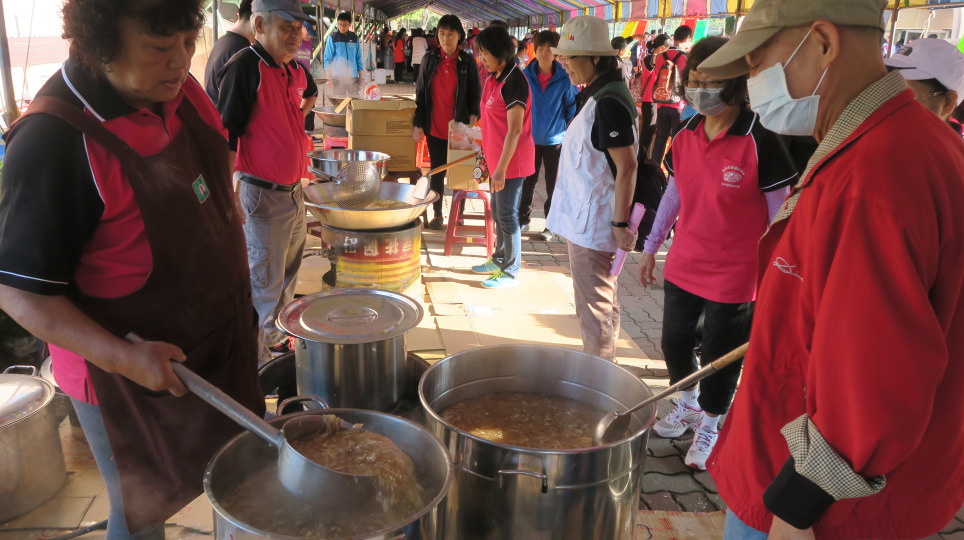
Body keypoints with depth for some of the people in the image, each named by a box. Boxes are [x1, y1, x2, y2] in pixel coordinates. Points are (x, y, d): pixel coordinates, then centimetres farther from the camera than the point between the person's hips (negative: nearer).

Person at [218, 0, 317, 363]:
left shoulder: (294, 69, 8)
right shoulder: (244, 67, -16)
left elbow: (310, 93, 34)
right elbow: (225, 134, -19)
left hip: (293, 190, 8)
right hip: (261, 196, -8)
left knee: (289, 271, 20)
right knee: (264, 282, 2)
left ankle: (278, 338, 38)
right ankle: (259, 360, 16)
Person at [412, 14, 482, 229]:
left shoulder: (468, 62, -1)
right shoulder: (430, 59, 5)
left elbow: (475, 95, 1)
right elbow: (420, 94, 6)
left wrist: (472, 121, -15)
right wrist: (418, 125, 0)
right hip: (435, 129, 2)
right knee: (437, 171, 9)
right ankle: (437, 214, 20)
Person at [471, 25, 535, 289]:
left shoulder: (514, 81, -20)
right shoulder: (493, 78, 8)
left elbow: (515, 130, -23)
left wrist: (501, 168, -24)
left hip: (512, 159, -9)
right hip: (497, 157, 9)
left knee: (507, 215, -1)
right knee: (497, 213, 19)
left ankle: (511, 272, 11)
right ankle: (499, 260, 34)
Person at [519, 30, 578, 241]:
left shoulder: (565, 78, -8)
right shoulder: (525, 76, -3)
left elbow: (572, 107, 1)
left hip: (555, 139, -2)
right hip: (530, 138, 2)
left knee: (553, 184, 9)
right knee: (527, 182, 12)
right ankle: (523, 219, 27)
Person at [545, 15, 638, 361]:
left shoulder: (608, 103, -20)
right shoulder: (597, 95, 12)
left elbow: (626, 167, -23)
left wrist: (620, 223, -21)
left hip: (593, 222, -11)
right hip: (584, 216, 11)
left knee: (594, 306, 1)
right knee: (600, 301, 20)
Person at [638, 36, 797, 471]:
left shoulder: (759, 142, -17)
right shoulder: (685, 137, 0)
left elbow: (780, 215, -12)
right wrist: (651, 247, 15)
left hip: (734, 273, -5)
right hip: (683, 265, 6)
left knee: (719, 356, 9)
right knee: (675, 341, 19)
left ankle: (709, 425, 34)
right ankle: (687, 403, 46)